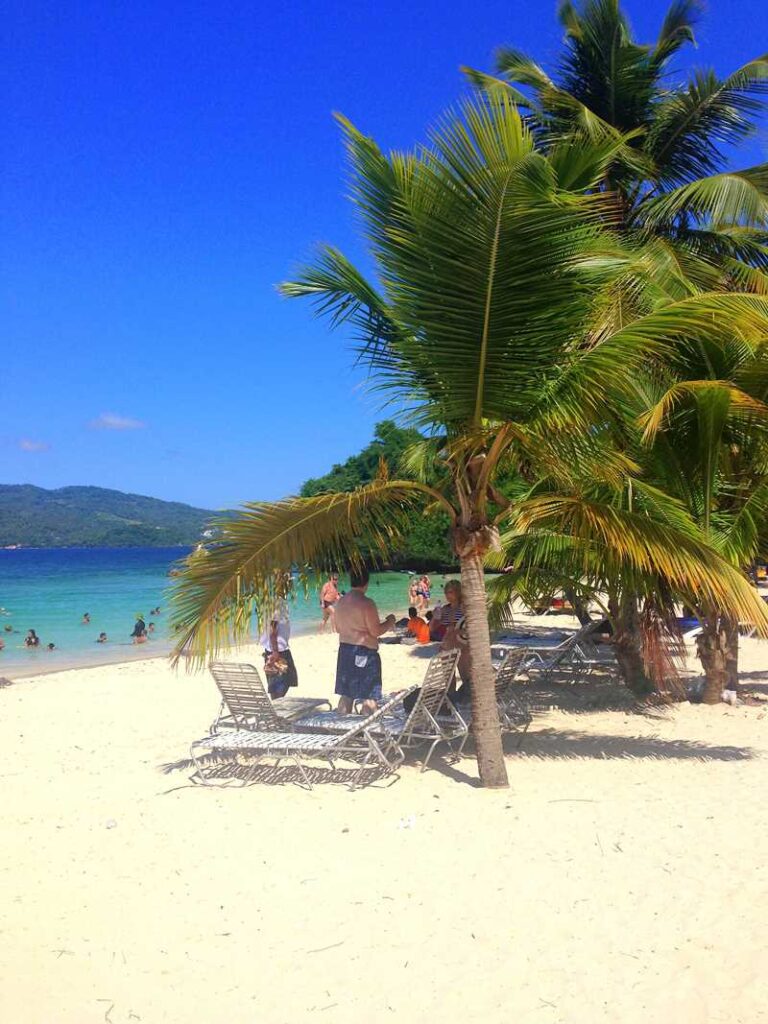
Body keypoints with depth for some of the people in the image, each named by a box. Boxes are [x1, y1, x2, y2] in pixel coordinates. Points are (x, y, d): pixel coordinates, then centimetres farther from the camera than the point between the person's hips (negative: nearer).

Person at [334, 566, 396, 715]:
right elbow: (376, 631, -17)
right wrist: (390, 622, 0)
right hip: (364, 652, -7)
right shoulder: (367, 603, -17)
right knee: (369, 696, 0)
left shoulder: (341, 602, 6)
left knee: (346, 694, 14)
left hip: (344, 650, 7)